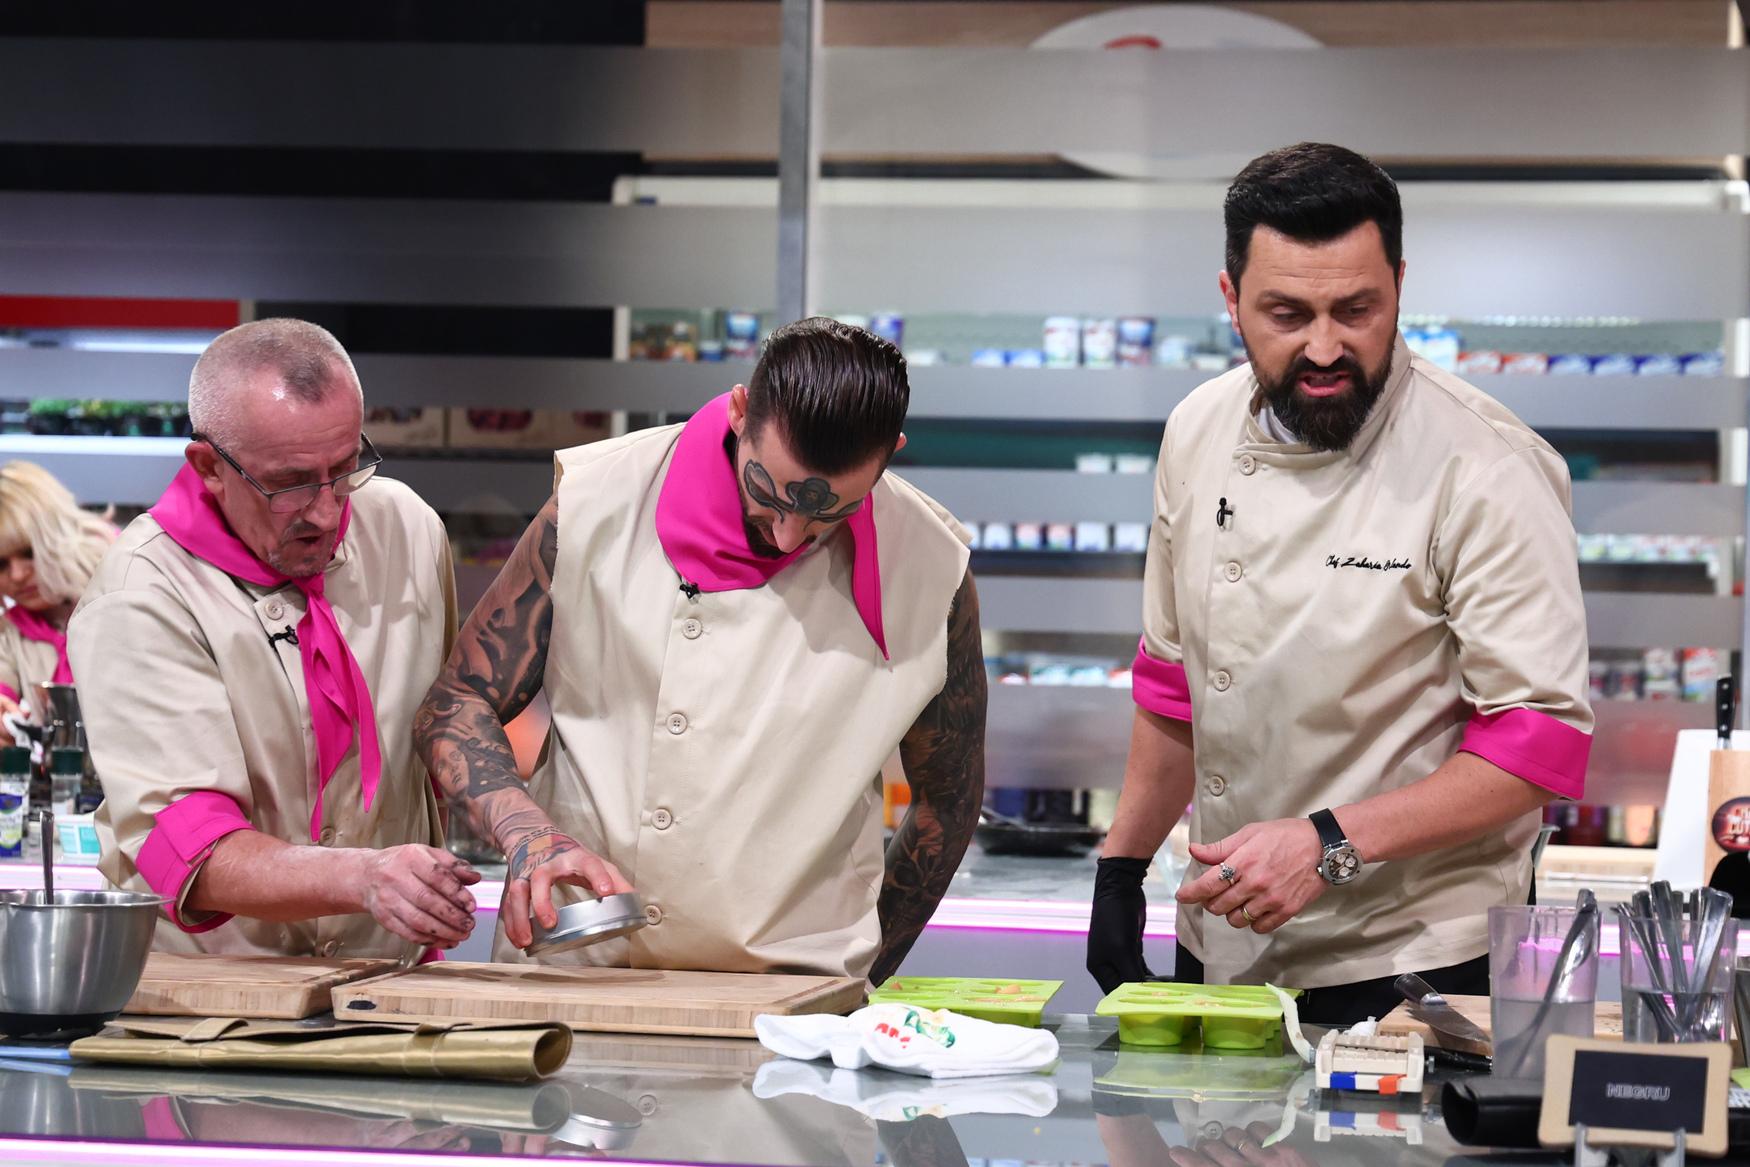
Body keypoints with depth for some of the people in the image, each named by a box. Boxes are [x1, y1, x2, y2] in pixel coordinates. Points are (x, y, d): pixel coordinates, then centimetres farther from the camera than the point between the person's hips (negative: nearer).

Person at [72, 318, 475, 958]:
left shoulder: (407, 526, 3)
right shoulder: (138, 599, -14)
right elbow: (186, 846, -23)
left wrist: (431, 894, 7)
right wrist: (364, 878, -38)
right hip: (207, 986, -5)